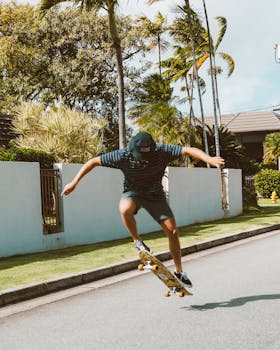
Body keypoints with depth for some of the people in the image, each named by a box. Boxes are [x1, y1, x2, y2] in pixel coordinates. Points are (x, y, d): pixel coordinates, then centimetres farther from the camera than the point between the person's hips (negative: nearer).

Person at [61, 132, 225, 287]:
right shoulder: (123, 155, -27)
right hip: (133, 192, -1)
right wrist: (74, 183, -20)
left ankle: (179, 272, 15)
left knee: (173, 231, -4)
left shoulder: (162, 151, -27)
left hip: (155, 194, 1)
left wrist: (210, 159, -51)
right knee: (125, 209, -38)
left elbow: (189, 150, -34)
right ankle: (138, 241, -11)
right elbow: (93, 162, -19)